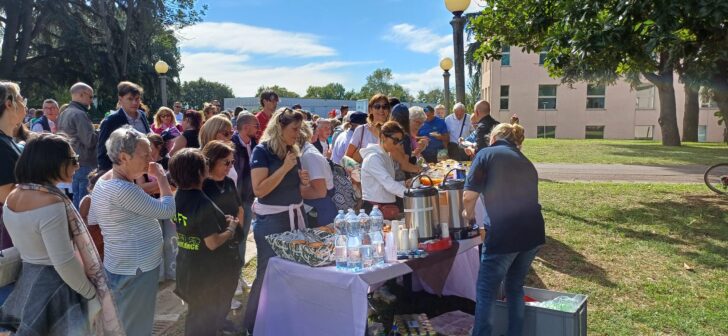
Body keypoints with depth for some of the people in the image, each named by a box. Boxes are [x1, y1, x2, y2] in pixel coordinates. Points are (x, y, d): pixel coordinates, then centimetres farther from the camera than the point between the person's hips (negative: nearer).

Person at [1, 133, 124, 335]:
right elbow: (64, 263, -25)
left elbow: (27, 243, 12)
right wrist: (91, 293, -12)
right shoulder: (51, 204, -26)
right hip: (55, 287, -8)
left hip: (26, 283, 8)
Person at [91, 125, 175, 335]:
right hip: (136, 271, -10)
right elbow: (167, 210, -22)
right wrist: (161, 177, -12)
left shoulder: (106, 181, 5)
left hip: (125, 266, 10)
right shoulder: (122, 190, -28)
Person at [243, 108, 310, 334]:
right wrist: (285, 167, -21)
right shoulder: (262, 150, -11)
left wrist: (303, 182, 1)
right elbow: (259, 190, -21)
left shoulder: (293, 151, 9)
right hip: (271, 220, -7)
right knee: (268, 272, 1)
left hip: (295, 217, 7)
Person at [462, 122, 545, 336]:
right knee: (515, 286, 23)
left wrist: (468, 214, 17)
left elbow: (469, 197, -4)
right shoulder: (526, 162, 21)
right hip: (533, 232, 6)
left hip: (504, 234, -6)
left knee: (485, 292, 9)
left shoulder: (486, 154, 3)